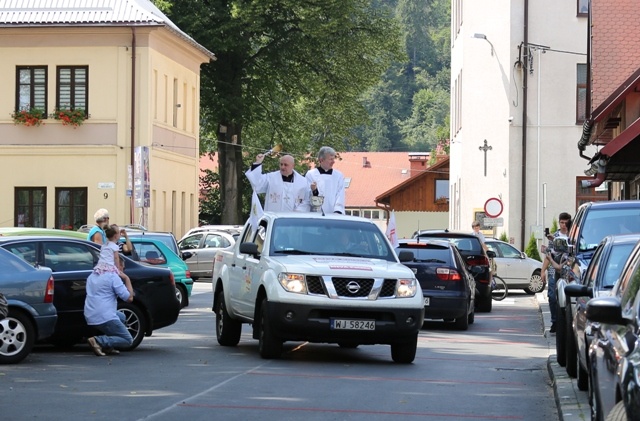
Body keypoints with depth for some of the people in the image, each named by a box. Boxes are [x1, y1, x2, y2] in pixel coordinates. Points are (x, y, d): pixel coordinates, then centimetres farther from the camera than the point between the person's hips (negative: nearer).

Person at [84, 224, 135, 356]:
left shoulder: (92, 277, 17)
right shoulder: (113, 277, -7)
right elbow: (129, 298, -8)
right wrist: (127, 280, 5)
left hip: (90, 318, 8)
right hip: (105, 318, -8)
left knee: (121, 317, 31)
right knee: (128, 340, 1)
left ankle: (107, 346, 12)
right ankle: (98, 341, -17)